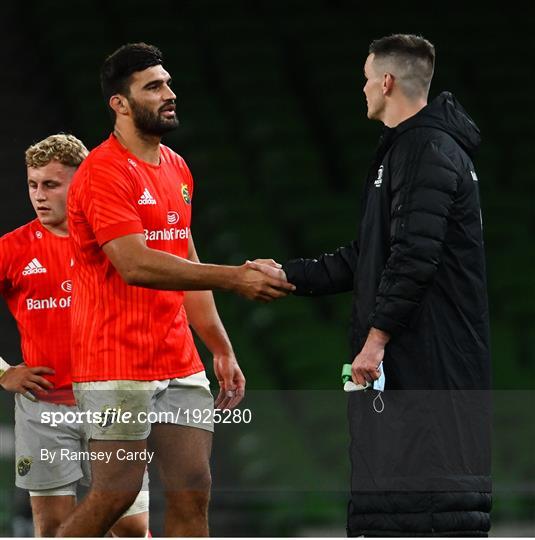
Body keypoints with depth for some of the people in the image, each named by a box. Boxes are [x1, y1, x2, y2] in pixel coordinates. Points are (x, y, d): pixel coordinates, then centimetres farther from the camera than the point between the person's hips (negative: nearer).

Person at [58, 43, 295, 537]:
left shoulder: (177, 170, 15)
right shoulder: (104, 173, -12)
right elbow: (136, 264, -23)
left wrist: (221, 348, 16)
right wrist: (233, 278, -27)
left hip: (181, 366, 8)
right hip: (119, 369, -8)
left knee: (193, 493, 3)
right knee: (115, 494, -7)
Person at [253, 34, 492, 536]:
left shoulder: (428, 150, -13)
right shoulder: (404, 150, 21)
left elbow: (414, 255, -23)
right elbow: (364, 259, 25)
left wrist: (377, 335, -23)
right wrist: (286, 274, 24)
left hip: (432, 360, -11)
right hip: (400, 362, 11)